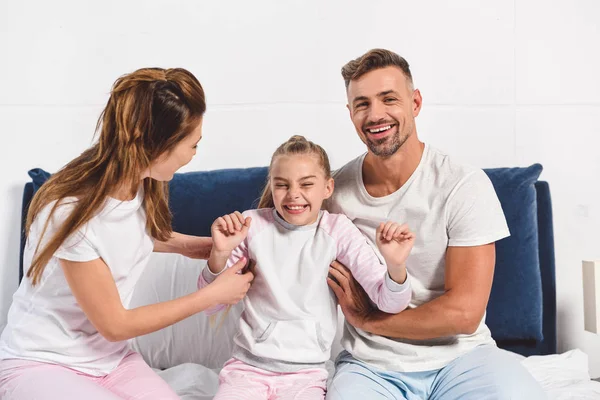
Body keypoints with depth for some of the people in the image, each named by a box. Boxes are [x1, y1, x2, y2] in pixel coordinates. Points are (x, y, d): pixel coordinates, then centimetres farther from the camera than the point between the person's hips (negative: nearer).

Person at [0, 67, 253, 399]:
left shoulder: (144, 184, -8)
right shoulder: (72, 212, -28)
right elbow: (115, 325, -18)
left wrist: (194, 244, 8)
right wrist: (213, 294, -14)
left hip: (109, 357, 5)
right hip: (39, 364, -5)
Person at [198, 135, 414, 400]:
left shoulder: (337, 230, -5)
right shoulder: (252, 225, -4)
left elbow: (389, 303, -9)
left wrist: (395, 265, -30)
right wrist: (219, 254, -20)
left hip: (306, 372, 0)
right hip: (248, 365, 1)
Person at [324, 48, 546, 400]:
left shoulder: (465, 185, -9)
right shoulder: (334, 189, -1)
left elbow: (464, 312, -13)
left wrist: (367, 318, -8)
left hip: (459, 356, -1)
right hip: (370, 367, 1)